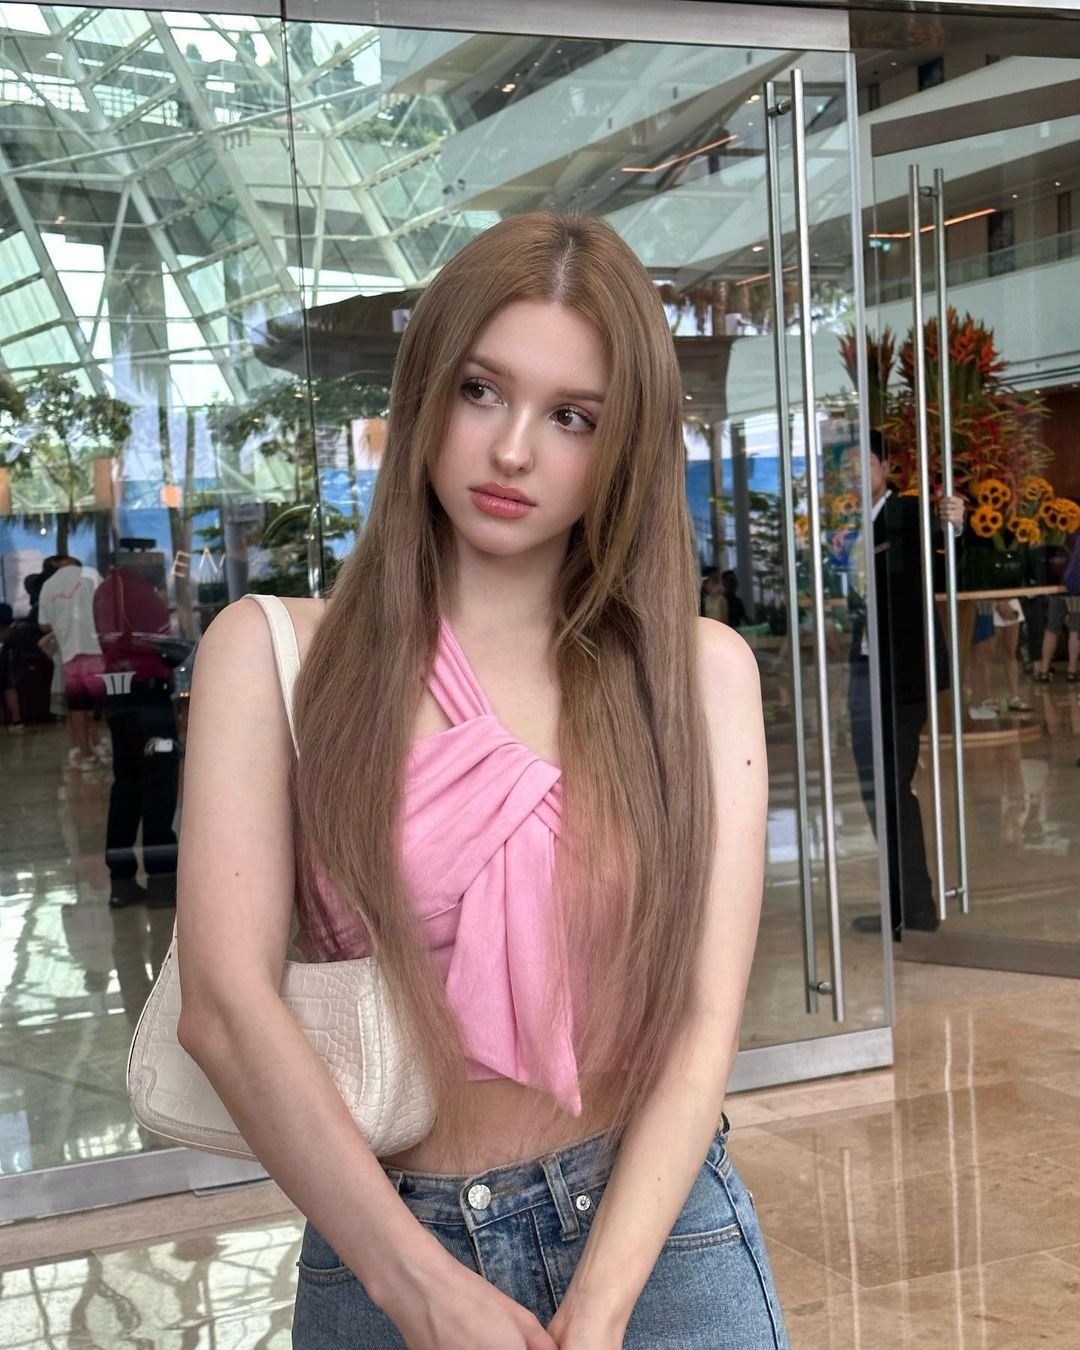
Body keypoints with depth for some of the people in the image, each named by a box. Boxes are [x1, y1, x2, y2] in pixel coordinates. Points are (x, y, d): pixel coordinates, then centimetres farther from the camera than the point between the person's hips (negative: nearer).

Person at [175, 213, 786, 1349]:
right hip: (380, 1254, 0)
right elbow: (222, 1002, -14)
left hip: (654, 1240, 1)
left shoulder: (698, 670, -2)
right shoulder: (275, 653, -5)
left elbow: (704, 1020, -8)